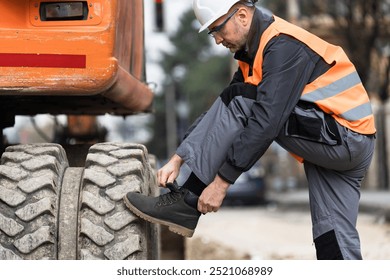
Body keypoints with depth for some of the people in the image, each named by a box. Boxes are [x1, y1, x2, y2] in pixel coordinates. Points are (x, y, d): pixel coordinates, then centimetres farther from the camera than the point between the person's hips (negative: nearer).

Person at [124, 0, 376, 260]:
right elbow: (220, 112, 15)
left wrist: (222, 181, -22)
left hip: (344, 139, -10)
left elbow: (266, 121, -24)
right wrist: (177, 159, 8)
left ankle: (187, 204, -13)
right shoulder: (256, 50, 13)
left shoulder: (285, 46, -17)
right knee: (335, 241, 6)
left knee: (240, 106, -14)